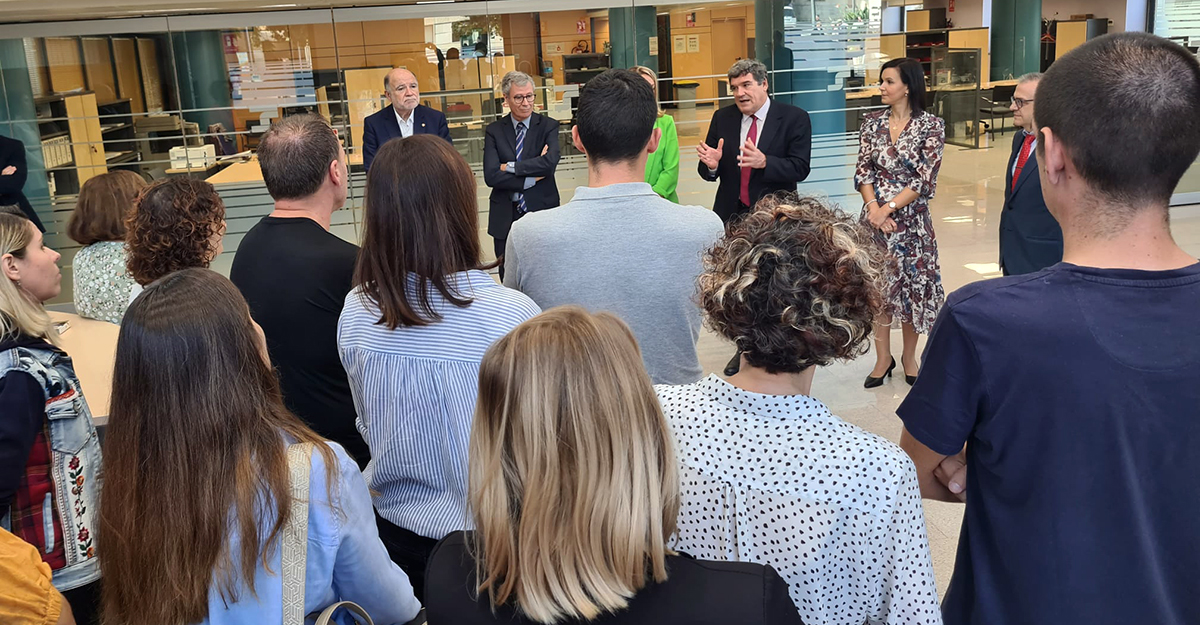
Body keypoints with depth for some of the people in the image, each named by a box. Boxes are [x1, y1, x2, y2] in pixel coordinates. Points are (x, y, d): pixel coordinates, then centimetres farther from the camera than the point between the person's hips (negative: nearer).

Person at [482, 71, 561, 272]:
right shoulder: (494, 131, 4)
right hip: (505, 217, 1)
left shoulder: (548, 126, 2)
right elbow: (491, 176, -9)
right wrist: (532, 178, -13)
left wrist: (509, 167, -12)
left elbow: (550, 163, -17)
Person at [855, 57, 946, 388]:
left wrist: (889, 208, -16)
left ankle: (909, 356, 25)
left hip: (911, 217, -3)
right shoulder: (872, 122, 4)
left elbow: (925, 180, -11)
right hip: (876, 216, 3)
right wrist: (873, 207, -14)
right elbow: (863, 171, 1)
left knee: (913, 283, 6)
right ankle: (883, 358, 22)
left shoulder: (931, 125, -6)